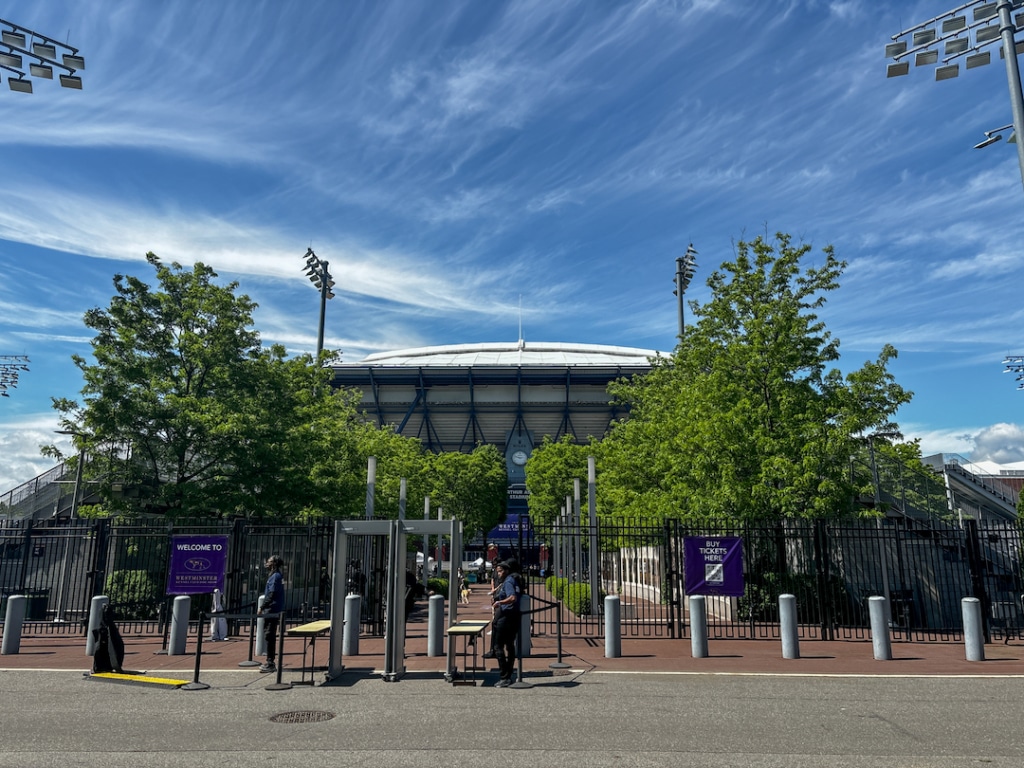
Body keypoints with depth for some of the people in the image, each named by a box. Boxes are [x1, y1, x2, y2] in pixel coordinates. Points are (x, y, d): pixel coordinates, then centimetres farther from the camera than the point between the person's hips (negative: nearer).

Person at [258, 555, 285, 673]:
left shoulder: (275, 577, -14)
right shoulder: (278, 576, 15)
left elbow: (271, 595, -21)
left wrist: (262, 607, -18)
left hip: (271, 610, -10)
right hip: (275, 611, 10)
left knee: (269, 636, -5)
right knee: (271, 636, 15)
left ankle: (270, 664, -2)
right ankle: (270, 662, 22)